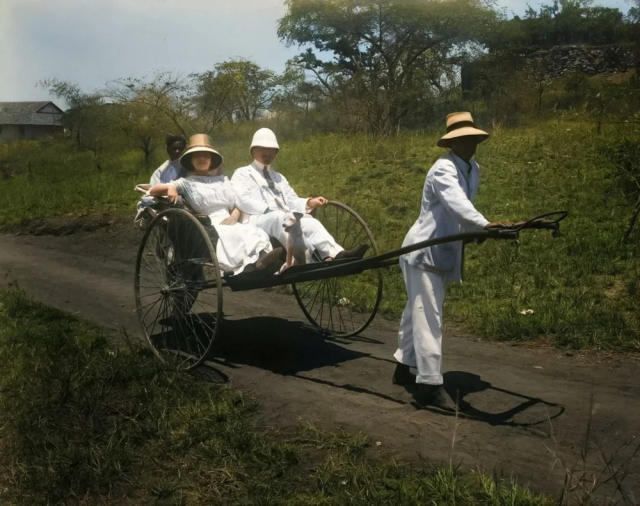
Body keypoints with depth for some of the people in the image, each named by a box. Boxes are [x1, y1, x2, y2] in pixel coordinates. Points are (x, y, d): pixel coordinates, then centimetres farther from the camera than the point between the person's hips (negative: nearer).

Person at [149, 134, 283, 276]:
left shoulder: (223, 180, 25)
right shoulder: (187, 182, 14)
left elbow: (237, 206, 24)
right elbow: (152, 191, 9)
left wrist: (233, 217, 0)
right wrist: (169, 188, -14)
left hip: (230, 224, 4)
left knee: (257, 233, -28)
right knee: (232, 236, -38)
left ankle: (262, 261, -58)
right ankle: (256, 263, -62)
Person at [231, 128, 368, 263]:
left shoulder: (279, 177, 33)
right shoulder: (242, 174, 16)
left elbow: (292, 201, 19)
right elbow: (242, 200, -3)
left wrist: (308, 203, -3)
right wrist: (269, 209, -17)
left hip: (284, 218, 5)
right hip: (258, 219, -5)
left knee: (309, 221, -27)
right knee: (280, 217, -38)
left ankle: (335, 254, -53)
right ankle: (308, 260, -58)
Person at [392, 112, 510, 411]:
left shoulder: (471, 169, 10)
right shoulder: (444, 169, -20)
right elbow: (456, 203, -39)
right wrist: (484, 225, -53)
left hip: (442, 252, 9)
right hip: (425, 252, -9)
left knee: (418, 313, 17)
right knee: (428, 317, -12)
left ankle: (406, 367, 29)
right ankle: (429, 384, -11)